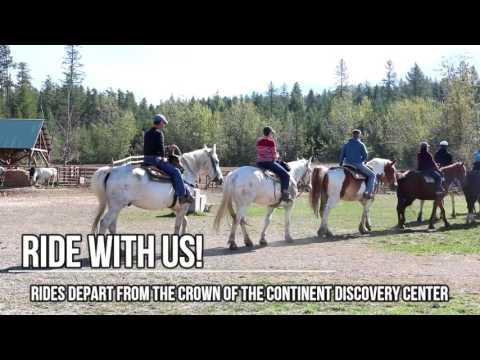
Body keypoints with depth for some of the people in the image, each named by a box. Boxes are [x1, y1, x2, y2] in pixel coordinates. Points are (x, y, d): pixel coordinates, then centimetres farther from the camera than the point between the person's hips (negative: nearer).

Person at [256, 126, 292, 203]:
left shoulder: (258, 140, 10)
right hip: (269, 162, -8)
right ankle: (284, 195, -15)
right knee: (285, 175, -6)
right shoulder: (271, 141, -12)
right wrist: (277, 156, 12)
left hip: (259, 163, 8)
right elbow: (274, 155, -11)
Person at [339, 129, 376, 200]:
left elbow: (342, 156, 8)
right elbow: (365, 156, -4)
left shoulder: (346, 144, 8)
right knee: (372, 175, 5)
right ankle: (368, 192, -10)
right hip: (358, 164, -5)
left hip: (347, 164, 5)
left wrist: (340, 165, 16)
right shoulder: (361, 145, -4)